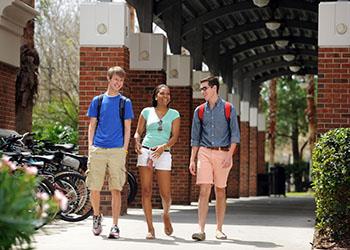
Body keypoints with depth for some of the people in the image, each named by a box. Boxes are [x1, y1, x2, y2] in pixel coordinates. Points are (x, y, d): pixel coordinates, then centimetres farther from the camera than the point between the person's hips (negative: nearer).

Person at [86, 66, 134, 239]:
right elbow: (92, 125, 13)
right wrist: (90, 147, 3)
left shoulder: (125, 102, 9)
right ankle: (96, 216, 26)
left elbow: (127, 128, 7)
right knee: (94, 188, -1)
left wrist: (124, 150, -2)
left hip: (117, 150, -1)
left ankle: (115, 226, 2)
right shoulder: (97, 101, 12)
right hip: (97, 150, 1)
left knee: (116, 189, -2)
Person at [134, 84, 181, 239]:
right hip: (145, 151, 1)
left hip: (163, 154, 0)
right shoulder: (147, 112, 10)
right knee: (146, 191, -5)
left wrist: (163, 146, -17)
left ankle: (166, 215, 31)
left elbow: (174, 136, 0)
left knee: (165, 194, -3)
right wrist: (137, 142, -10)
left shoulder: (174, 114, 8)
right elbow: (138, 132, 12)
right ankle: (150, 228, 1)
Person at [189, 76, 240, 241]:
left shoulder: (228, 108, 3)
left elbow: (235, 134, 0)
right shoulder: (199, 111, 10)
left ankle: (219, 229, 15)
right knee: (204, 191, -9)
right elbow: (195, 137, 12)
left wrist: (229, 156, -10)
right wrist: (192, 160, 6)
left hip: (223, 153, -1)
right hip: (204, 153, 1)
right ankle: (201, 230, -13)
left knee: (220, 192, 6)